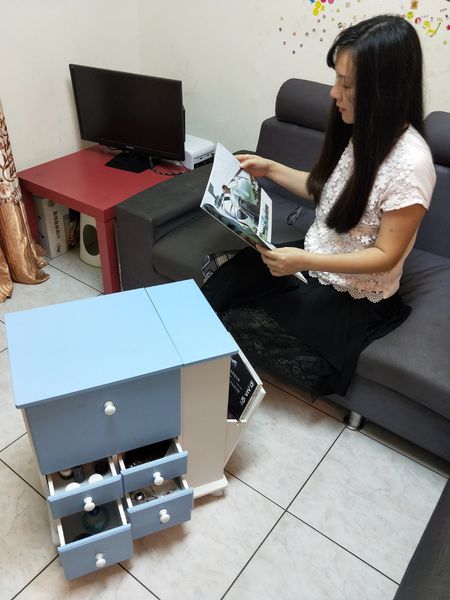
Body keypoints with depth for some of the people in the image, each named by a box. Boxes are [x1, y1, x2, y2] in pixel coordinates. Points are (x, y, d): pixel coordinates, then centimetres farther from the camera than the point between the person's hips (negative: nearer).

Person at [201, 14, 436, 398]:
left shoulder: (410, 163, -25)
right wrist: (270, 169, 8)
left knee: (232, 324, -13)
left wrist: (305, 261, -31)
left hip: (353, 297, -7)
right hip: (313, 260, 7)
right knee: (222, 282, -12)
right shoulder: (360, 132, 0)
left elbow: (386, 255, -21)